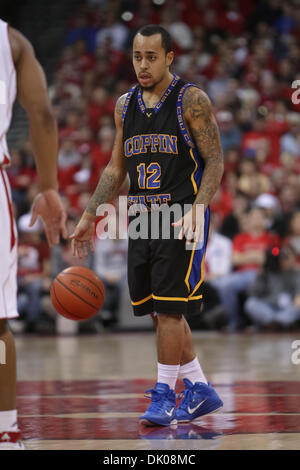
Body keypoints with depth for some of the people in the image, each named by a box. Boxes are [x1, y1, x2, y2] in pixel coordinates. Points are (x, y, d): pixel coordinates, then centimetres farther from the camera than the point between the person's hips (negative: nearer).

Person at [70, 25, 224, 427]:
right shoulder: (125, 104, 11)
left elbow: (215, 161, -10)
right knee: (160, 311, 9)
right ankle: (199, 390, 20)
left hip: (182, 218, -7)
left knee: (169, 309, -9)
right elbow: (117, 168, 18)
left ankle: (164, 395, 1)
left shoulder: (191, 100, -7)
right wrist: (89, 216, 12)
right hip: (141, 219, 7)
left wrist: (196, 209, -23)